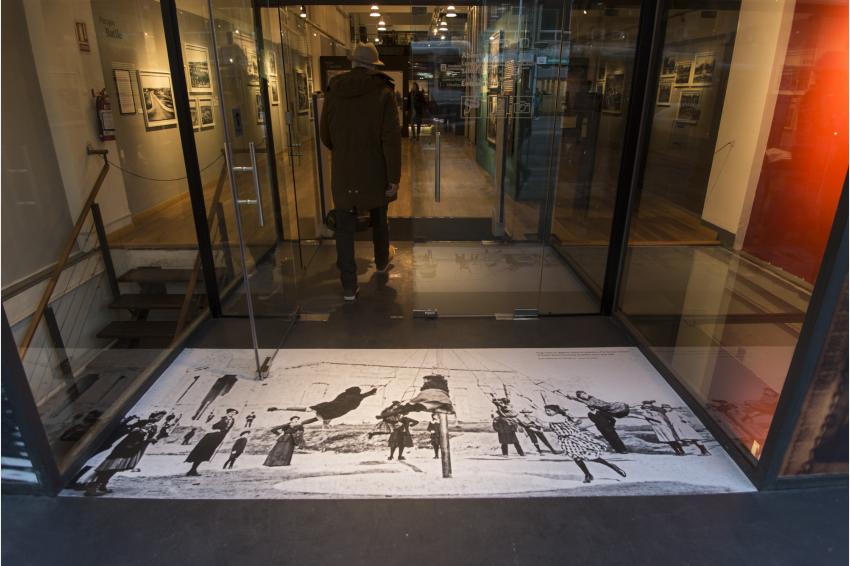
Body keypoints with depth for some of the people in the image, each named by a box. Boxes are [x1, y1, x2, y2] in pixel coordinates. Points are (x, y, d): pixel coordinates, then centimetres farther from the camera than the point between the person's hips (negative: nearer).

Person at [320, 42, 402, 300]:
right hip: (374, 174, -1)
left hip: (343, 175, 1)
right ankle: (381, 263, 43)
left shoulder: (333, 92, -1)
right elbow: (391, 139, -15)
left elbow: (325, 135, 8)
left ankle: (349, 286, 7)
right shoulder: (383, 93, -10)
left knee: (345, 229, 6)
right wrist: (394, 177, -10)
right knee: (379, 221, 21)